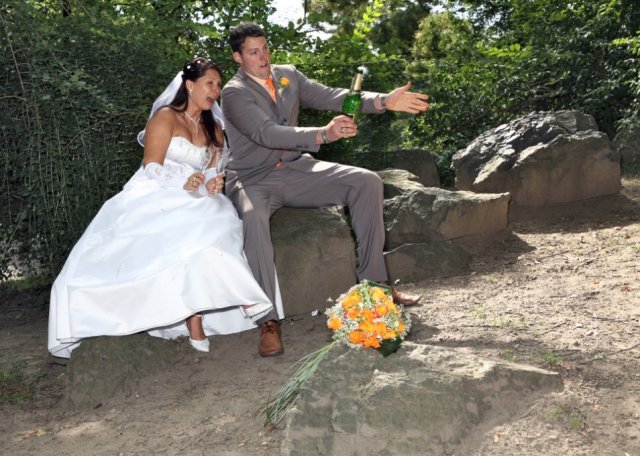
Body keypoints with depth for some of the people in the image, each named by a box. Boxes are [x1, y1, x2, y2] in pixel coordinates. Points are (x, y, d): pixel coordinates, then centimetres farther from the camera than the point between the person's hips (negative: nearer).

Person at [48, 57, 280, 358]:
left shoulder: (214, 131, 22)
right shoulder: (165, 116, 4)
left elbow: (214, 173, 13)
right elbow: (152, 167, -6)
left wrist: (213, 185, -12)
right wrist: (184, 183, -24)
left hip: (193, 205, 5)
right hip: (153, 199, -5)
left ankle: (195, 322, -35)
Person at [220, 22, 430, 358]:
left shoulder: (287, 75, 8)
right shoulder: (234, 93, -11)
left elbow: (330, 96, -3)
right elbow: (267, 134, -26)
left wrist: (384, 101, -17)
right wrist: (323, 135, -40)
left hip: (296, 169, 6)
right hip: (254, 179, -6)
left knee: (367, 182, -10)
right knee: (253, 215, -40)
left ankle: (373, 282, -5)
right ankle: (269, 320, -33)